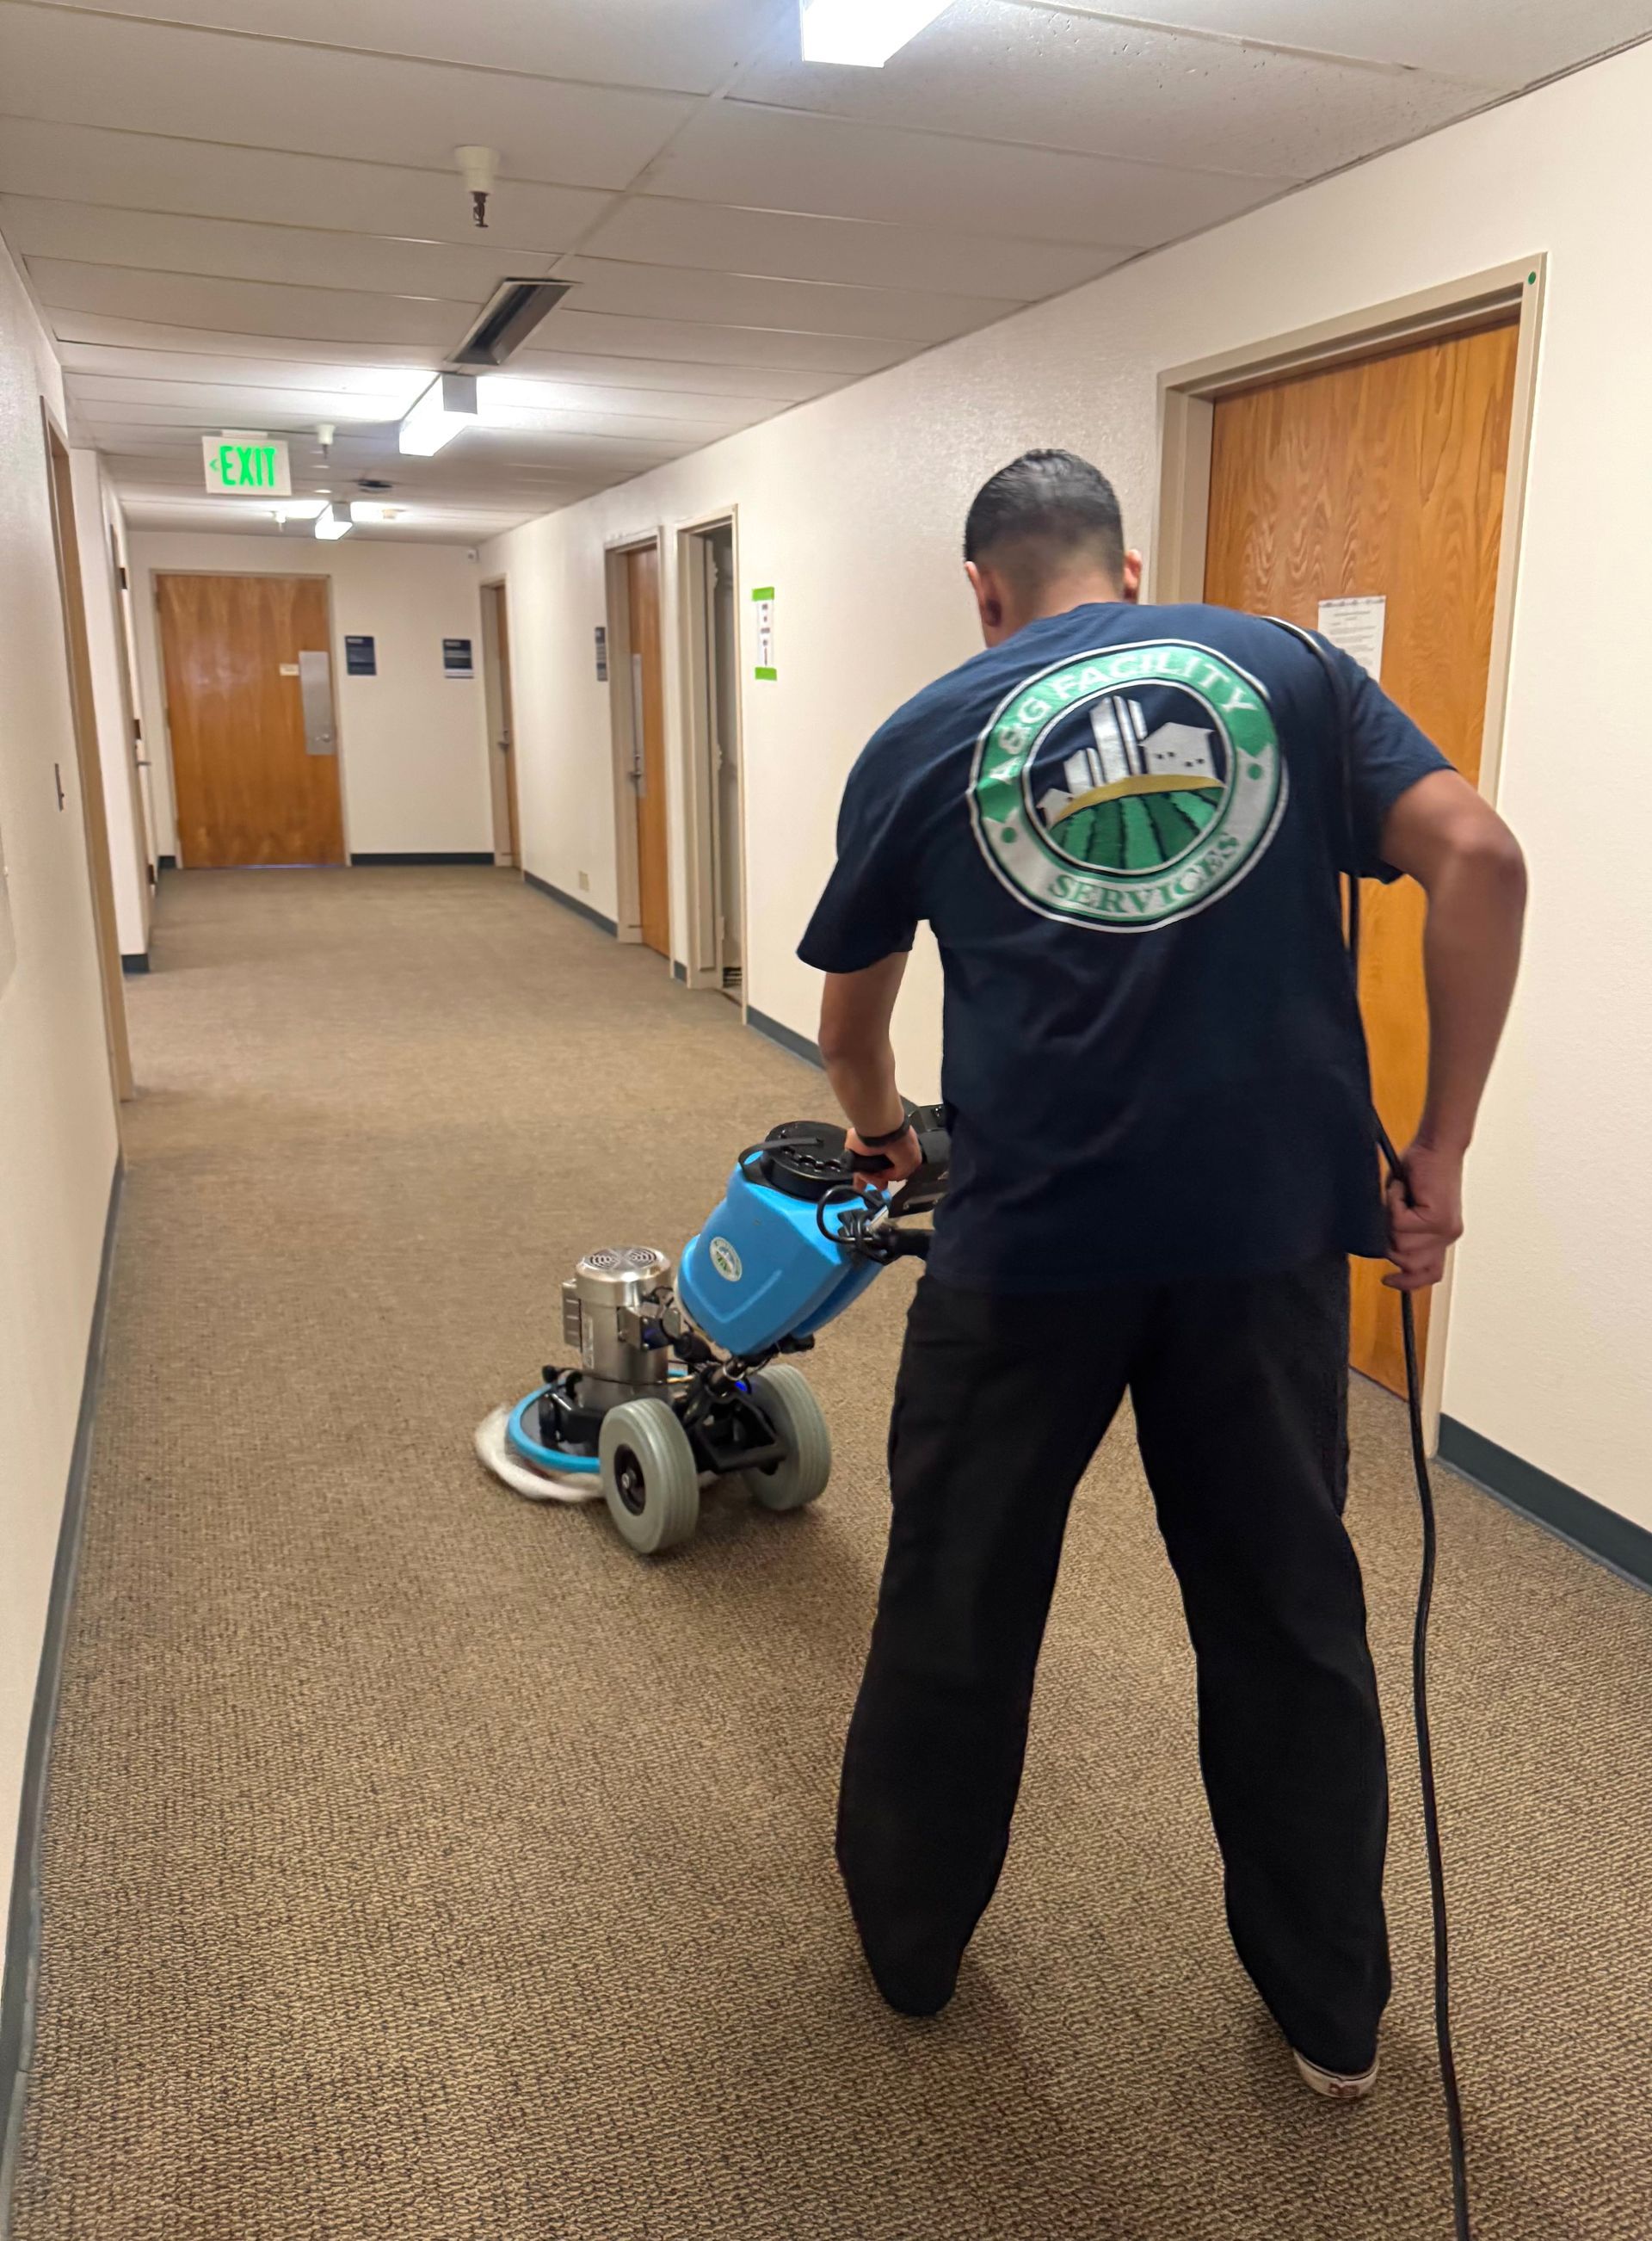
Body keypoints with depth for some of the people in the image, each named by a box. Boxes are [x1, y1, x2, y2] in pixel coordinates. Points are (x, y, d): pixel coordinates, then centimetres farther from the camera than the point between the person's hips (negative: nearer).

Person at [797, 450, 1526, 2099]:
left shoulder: (927, 734, 9)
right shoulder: (1288, 670, 10)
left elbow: (850, 1001, 18)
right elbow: (1478, 860, -4)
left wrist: (878, 1130, 38)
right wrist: (1439, 1150, 0)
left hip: (1030, 1237, -1)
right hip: (1272, 1219, 2)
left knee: (961, 1597, 18)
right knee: (1289, 1611, 18)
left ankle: (907, 1939, 39)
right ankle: (1331, 2011, 35)